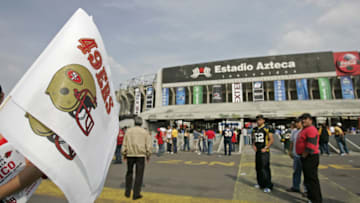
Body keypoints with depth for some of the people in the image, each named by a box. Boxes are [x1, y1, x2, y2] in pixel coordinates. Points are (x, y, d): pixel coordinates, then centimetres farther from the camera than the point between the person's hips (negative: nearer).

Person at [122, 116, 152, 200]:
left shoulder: (128, 131, 4)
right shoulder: (145, 132, -1)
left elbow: (124, 144, 3)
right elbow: (148, 145, -3)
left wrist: (124, 154, 10)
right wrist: (148, 155, 6)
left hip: (130, 154, 2)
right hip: (140, 155, -2)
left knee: (129, 172, 20)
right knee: (139, 174, 6)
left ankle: (127, 192, 25)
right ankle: (136, 194, 8)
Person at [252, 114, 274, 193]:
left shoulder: (267, 128, -8)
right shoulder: (255, 129, 11)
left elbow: (271, 140, -9)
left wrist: (265, 148, -14)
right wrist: (254, 145, 3)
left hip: (264, 151, -7)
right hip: (257, 151, 7)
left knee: (265, 168, -8)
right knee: (258, 168, 13)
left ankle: (268, 186, 2)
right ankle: (260, 183, 27)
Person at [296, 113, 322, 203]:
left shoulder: (311, 129, -17)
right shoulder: (304, 129, 16)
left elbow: (310, 146, -24)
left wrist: (304, 156, -16)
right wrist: (302, 156, 19)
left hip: (310, 157, -11)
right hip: (305, 157, 11)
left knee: (312, 179, -3)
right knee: (308, 178, 19)